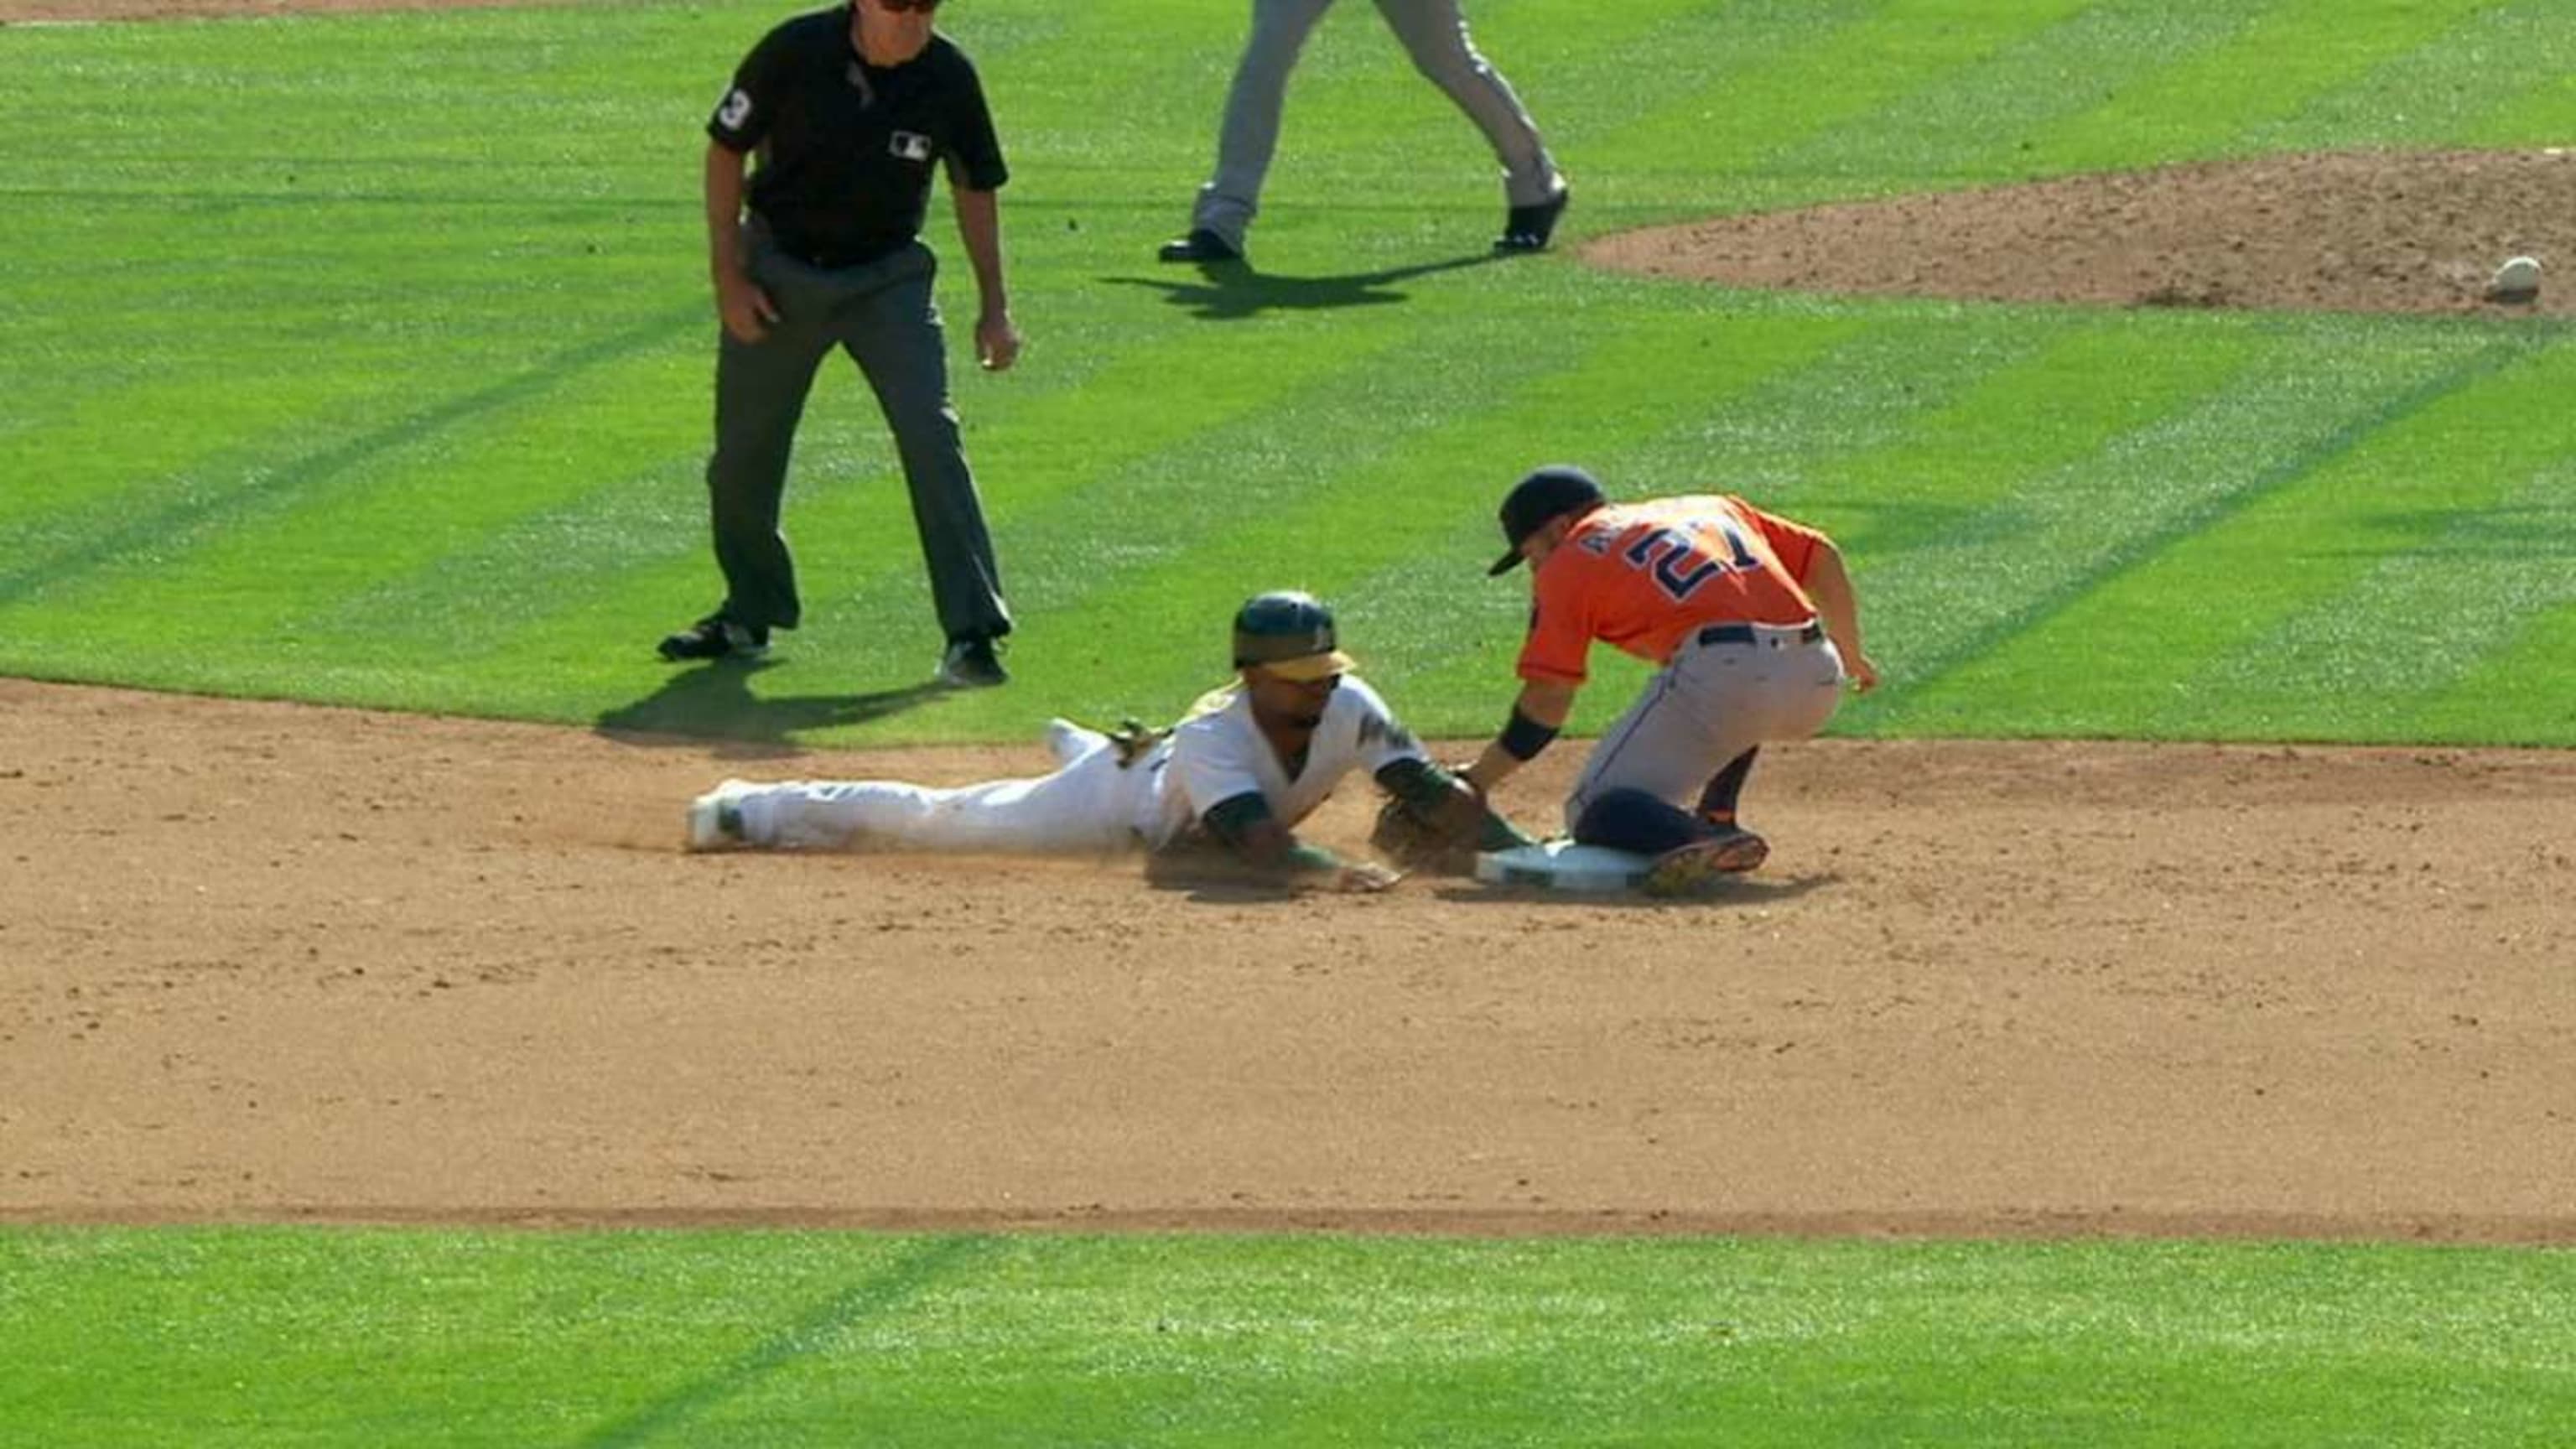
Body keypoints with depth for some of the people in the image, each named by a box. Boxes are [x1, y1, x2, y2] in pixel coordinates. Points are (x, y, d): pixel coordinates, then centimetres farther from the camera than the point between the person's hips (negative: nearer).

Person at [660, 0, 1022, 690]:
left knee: (930, 437, -17)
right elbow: (726, 151, -4)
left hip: (889, 277, 0)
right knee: (742, 452, 8)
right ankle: (749, 614, 31)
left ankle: (972, 632, -15)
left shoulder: (947, 77, -12)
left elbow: (975, 187, 3)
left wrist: (995, 308, 2)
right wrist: (728, 278, -8)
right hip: (779, 272, 0)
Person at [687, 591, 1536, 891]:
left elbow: (1433, 795, -35)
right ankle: (756, 813, 22)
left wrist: (1521, 856, -48)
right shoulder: (1215, 739, -45)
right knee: (938, 821, 6)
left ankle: (1079, 745, 78)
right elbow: (1262, 848, -56)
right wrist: (1329, 874, -72)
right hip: (1124, 803, -6)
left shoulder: (1346, 711, -32)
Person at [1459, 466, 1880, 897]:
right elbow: (1821, 557, 27)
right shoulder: (1710, 508, 30)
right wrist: (1850, 656, 41)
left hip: (1724, 676, -7)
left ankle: (1700, 841, -28)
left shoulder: (1567, 562, 13)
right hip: (1819, 685, 7)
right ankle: (1717, 821, 23)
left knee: (1594, 813, 0)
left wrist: (1475, 781, 16)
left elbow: (1546, 702, 8)